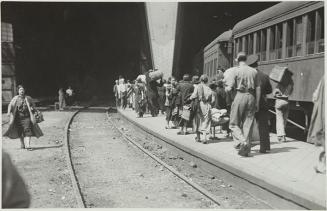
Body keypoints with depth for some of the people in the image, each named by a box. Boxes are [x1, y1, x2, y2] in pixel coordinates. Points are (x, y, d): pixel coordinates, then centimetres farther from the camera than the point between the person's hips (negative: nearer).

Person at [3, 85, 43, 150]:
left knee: (27, 130, -13)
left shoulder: (28, 98, 6)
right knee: (20, 132, 11)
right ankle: (22, 144, 29)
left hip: (26, 117, -1)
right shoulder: (15, 98, 4)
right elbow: (10, 105, 0)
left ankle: (28, 145, -18)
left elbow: (32, 104, 20)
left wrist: (31, 108, -1)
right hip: (18, 117, 1)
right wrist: (9, 112, -17)